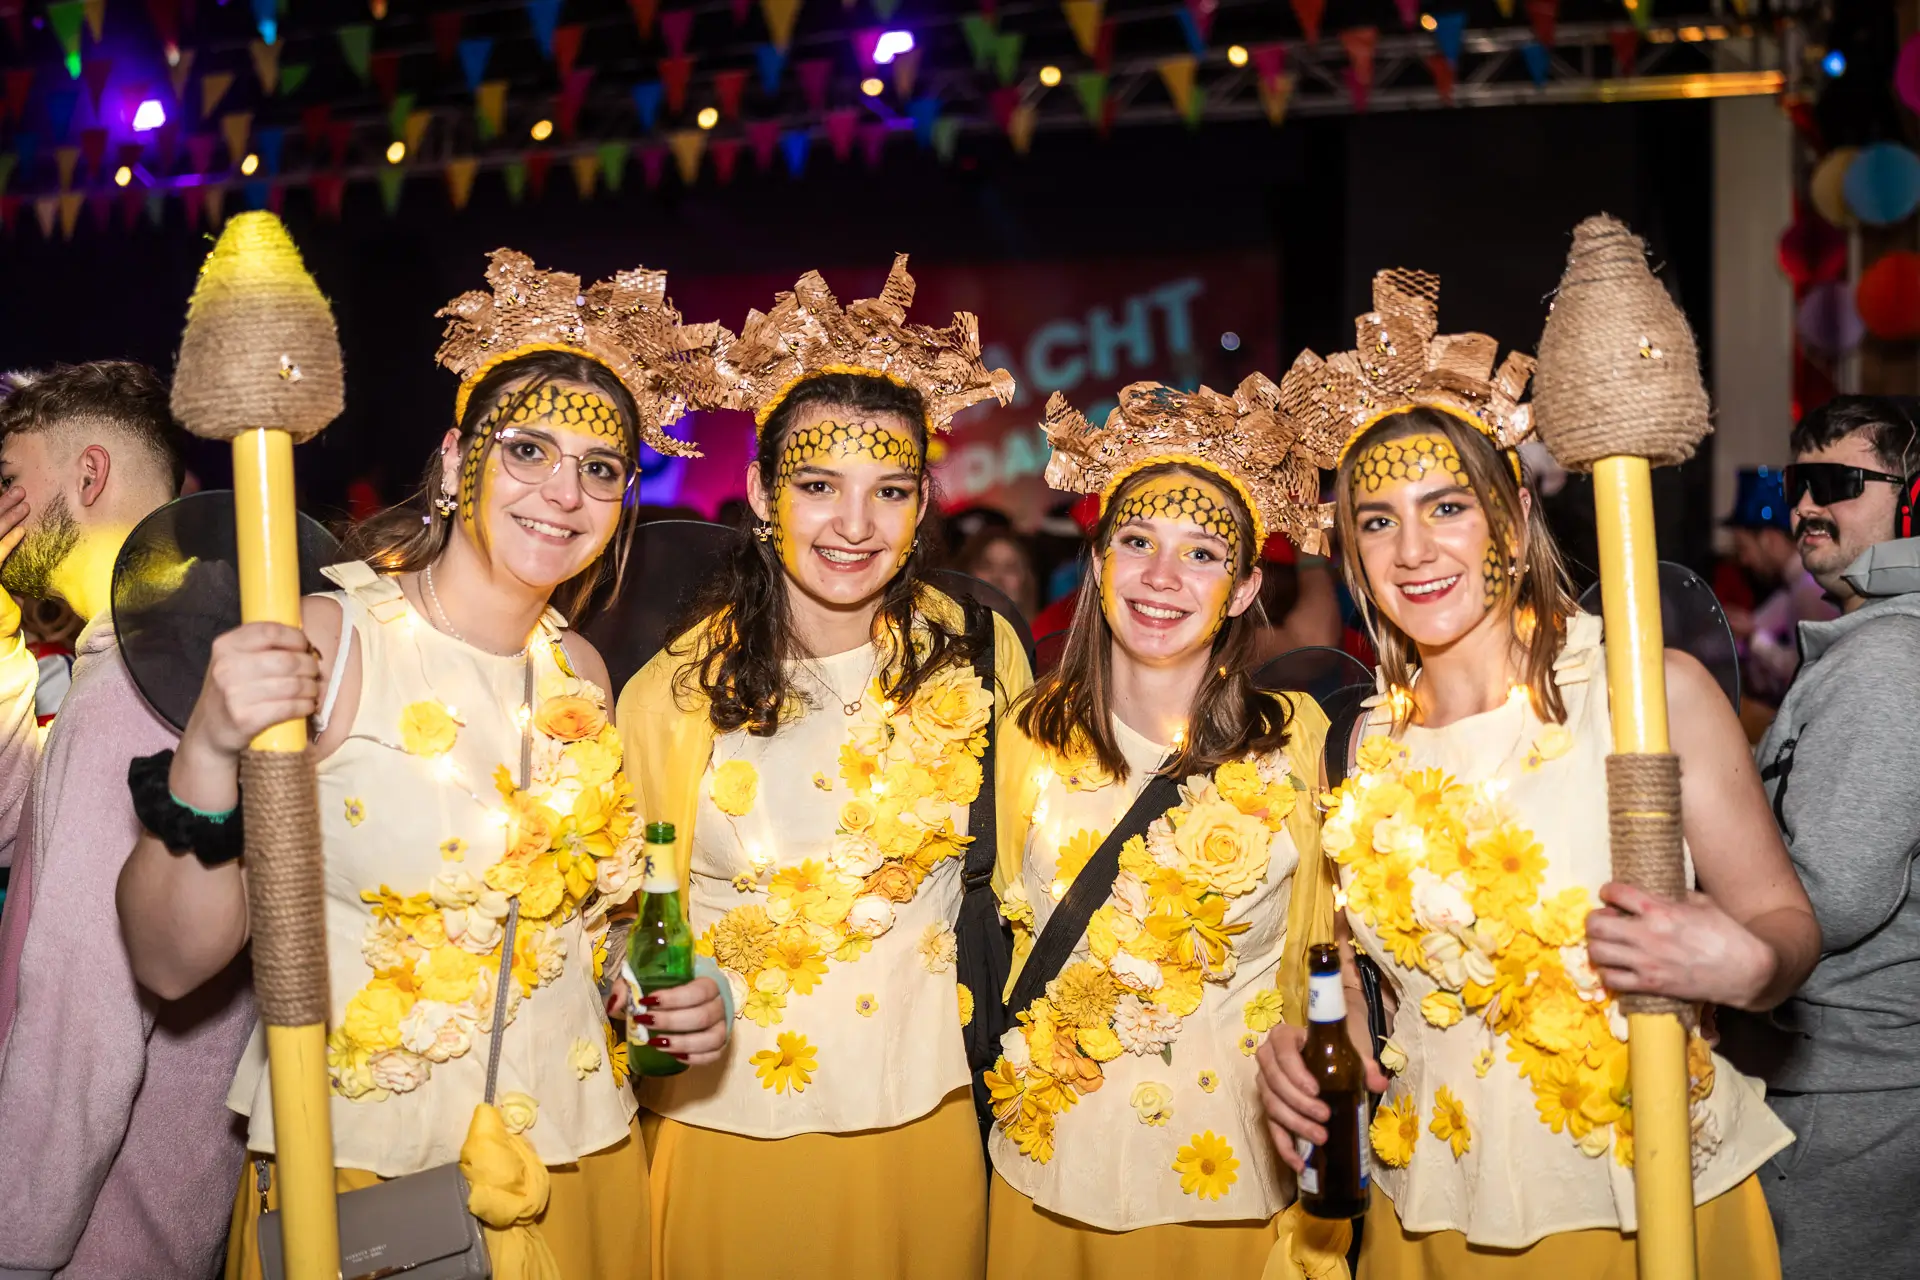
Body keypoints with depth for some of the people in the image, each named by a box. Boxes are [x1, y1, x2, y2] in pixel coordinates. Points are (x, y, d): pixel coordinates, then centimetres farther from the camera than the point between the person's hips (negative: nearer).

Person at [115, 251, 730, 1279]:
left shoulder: (580, 672, 2)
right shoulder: (324, 646, -14)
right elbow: (173, 961, -17)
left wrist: (665, 998, 0)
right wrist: (208, 752, -30)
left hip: (577, 1162, 5)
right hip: (359, 1169, -5)